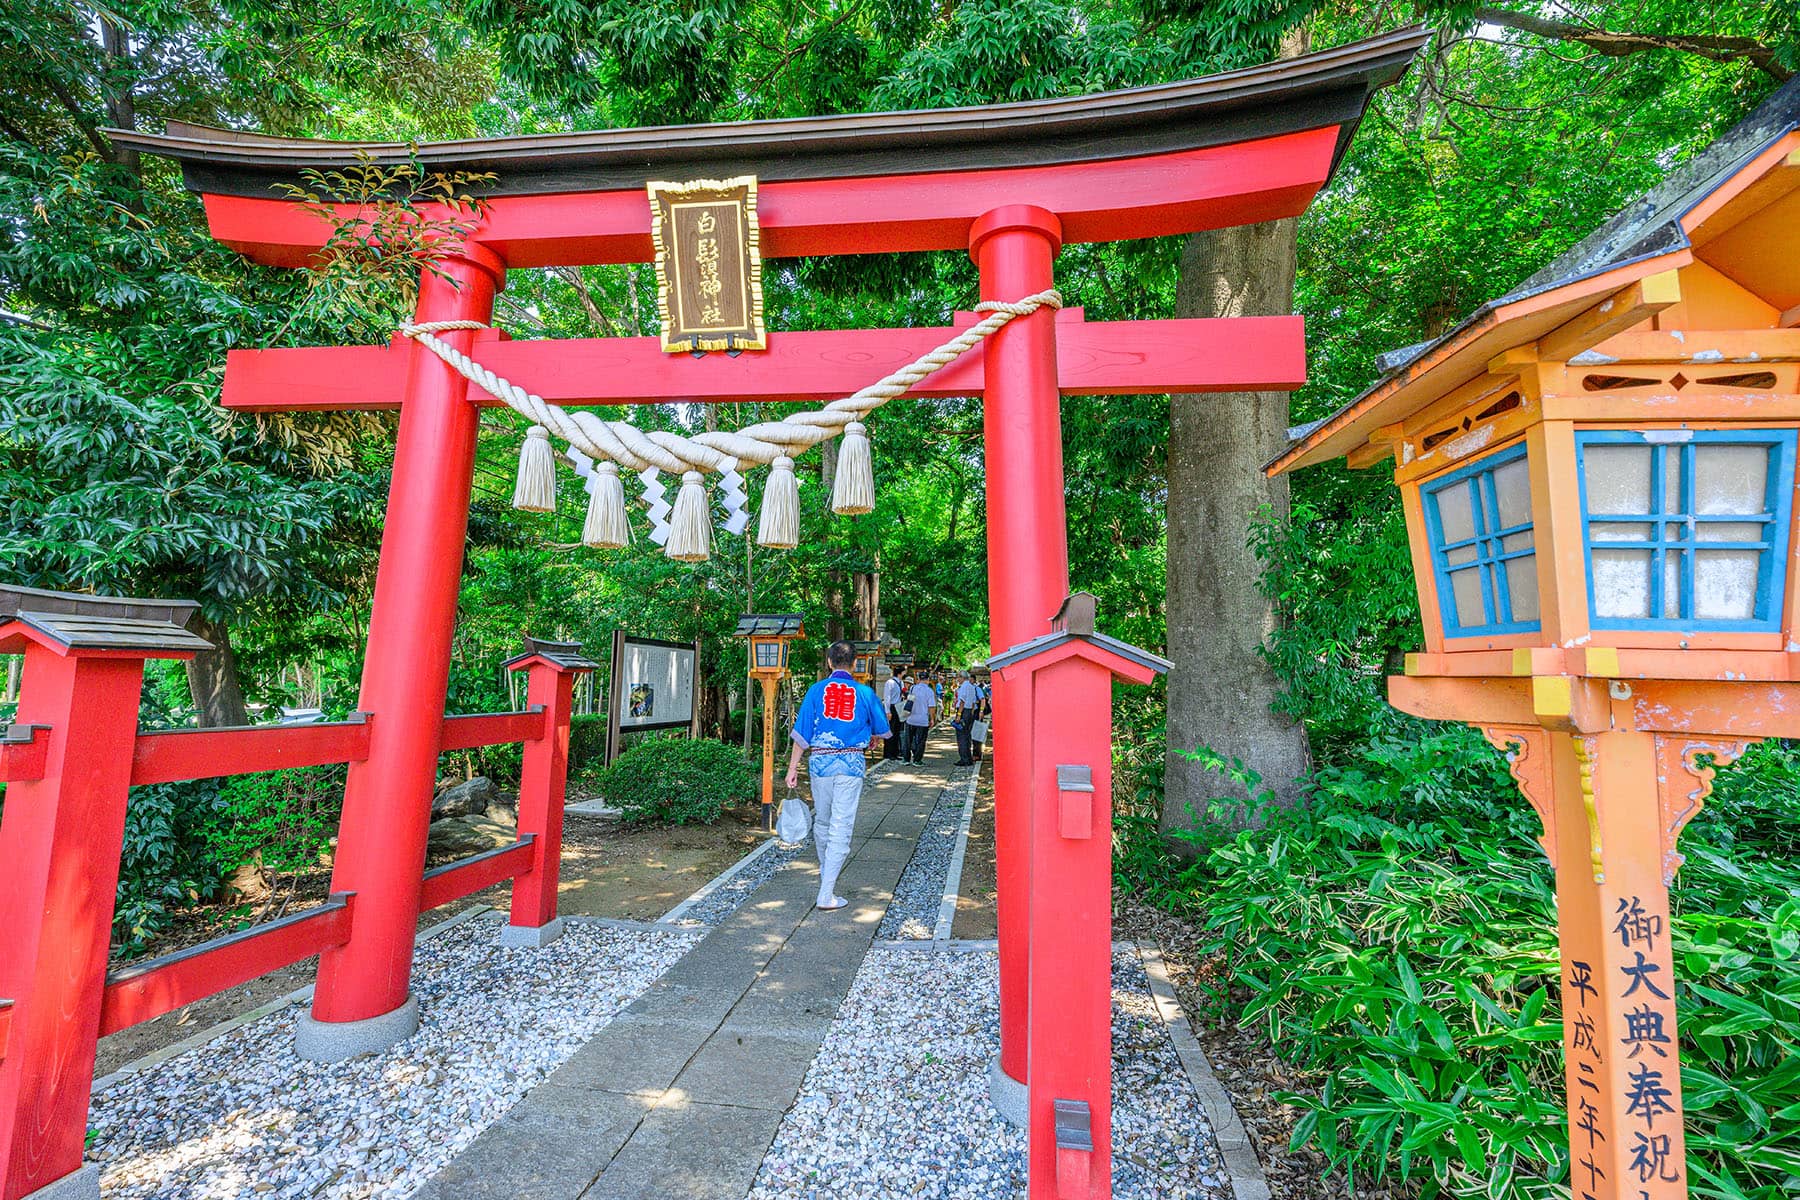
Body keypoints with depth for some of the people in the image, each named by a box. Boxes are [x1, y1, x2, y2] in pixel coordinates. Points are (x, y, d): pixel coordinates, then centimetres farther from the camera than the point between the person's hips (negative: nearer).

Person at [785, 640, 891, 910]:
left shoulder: (817, 690, 0)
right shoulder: (865, 692, -1)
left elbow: (802, 734, -2)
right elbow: (883, 731, 10)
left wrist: (793, 768, 4)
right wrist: (867, 734, 32)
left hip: (820, 761, 2)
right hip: (851, 764, -2)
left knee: (822, 822, 20)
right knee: (841, 828, 2)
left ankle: (826, 876, 41)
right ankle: (826, 894, 0)